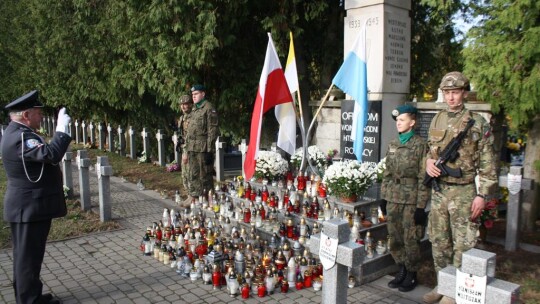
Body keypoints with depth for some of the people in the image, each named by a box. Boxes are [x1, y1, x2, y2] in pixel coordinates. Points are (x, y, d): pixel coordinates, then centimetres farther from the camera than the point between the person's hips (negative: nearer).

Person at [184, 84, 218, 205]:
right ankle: (194, 197, 22)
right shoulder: (194, 109, 19)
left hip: (203, 148, -9)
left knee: (205, 175, -3)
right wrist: (187, 144, 18)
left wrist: (209, 149, -17)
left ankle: (207, 198, 5)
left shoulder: (209, 108, -8)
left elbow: (212, 130, -13)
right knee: (193, 175, 13)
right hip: (192, 148, 9)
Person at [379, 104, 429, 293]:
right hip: (393, 199, 6)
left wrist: (421, 205, -13)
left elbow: (423, 178, -11)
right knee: (394, 239, 13)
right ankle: (402, 270, 31)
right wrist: (384, 197, 12)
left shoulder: (420, 145, -9)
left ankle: (412, 274, 22)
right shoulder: (393, 144, 10)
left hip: (411, 200, -6)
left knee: (410, 240, 4)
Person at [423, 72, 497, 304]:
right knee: (438, 241, 14)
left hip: (464, 192, -5)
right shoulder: (437, 120, 9)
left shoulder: (478, 123, -6)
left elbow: (487, 164, -7)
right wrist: (429, 161, -3)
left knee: (463, 244, 2)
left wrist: (482, 195, -12)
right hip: (439, 189, 5)